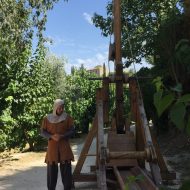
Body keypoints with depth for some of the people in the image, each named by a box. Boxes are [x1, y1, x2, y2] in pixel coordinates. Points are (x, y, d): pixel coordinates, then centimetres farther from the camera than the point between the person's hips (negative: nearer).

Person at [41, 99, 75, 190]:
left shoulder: (67, 118, 2)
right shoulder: (47, 118, 4)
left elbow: (72, 131, -1)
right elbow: (42, 132, 3)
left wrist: (62, 136, -17)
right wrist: (52, 136, -15)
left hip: (64, 147, 0)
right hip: (52, 147, 1)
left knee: (66, 169, 1)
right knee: (51, 169, 5)